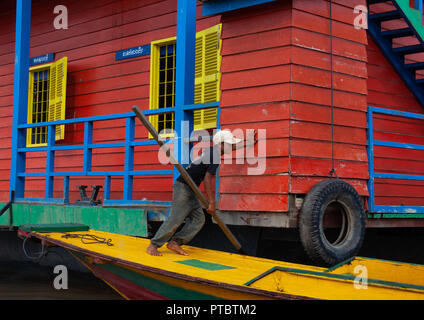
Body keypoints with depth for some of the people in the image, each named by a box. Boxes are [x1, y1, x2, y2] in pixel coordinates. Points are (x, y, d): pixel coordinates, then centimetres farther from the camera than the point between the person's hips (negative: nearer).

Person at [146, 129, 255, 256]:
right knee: (175, 219, -12)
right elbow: (207, 180, -24)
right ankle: (153, 246, -6)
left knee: (198, 219, 0)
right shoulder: (215, 156, -17)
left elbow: (231, 148, 33)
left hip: (190, 190, 10)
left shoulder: (212, 150, 11)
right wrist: (212, 203, -24)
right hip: (183, 187, -10)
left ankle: (175, 242, -3)